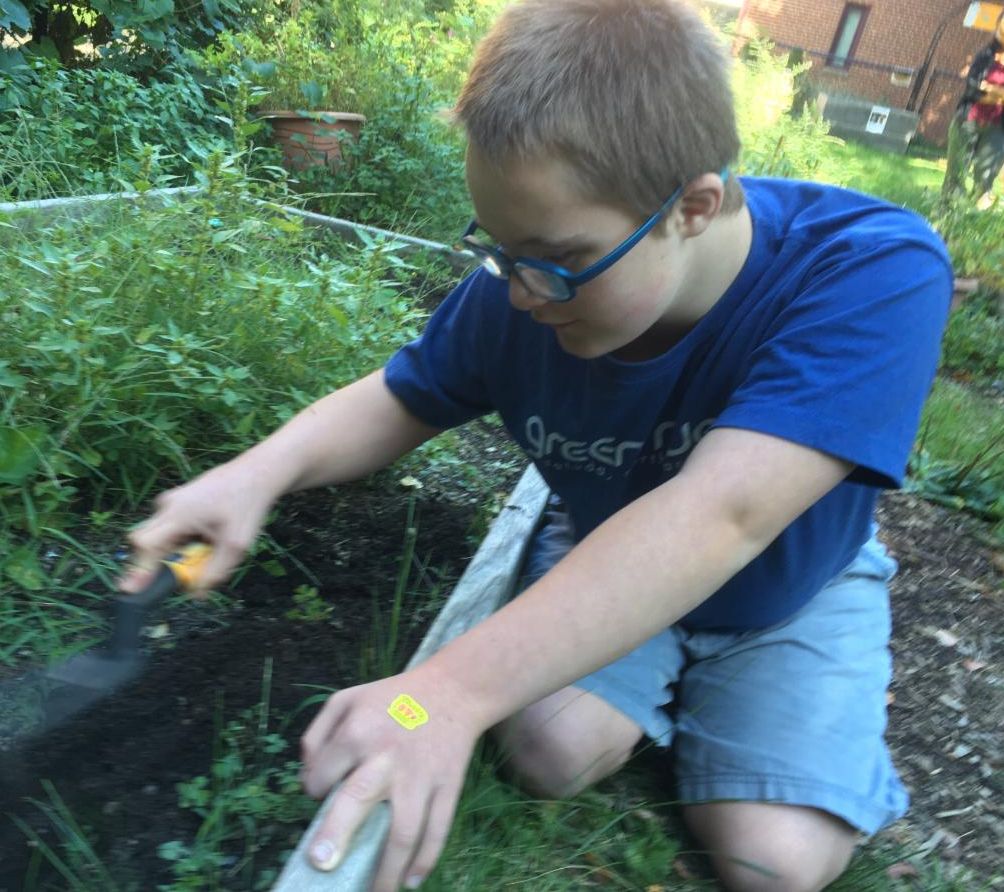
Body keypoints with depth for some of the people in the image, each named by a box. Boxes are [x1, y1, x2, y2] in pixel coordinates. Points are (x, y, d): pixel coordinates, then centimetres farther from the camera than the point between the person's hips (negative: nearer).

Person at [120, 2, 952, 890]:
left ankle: (698, 691, 16)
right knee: (553, 749, -20)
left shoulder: (873, 275, -36)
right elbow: (397, 403, -8)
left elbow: (718, 515, -47)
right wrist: (260, 472, -29)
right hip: (603, 561, 2)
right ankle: (666, 688, 13)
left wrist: (451, 691, -55)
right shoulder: (518, 290, -23)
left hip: (788, 589, -1)